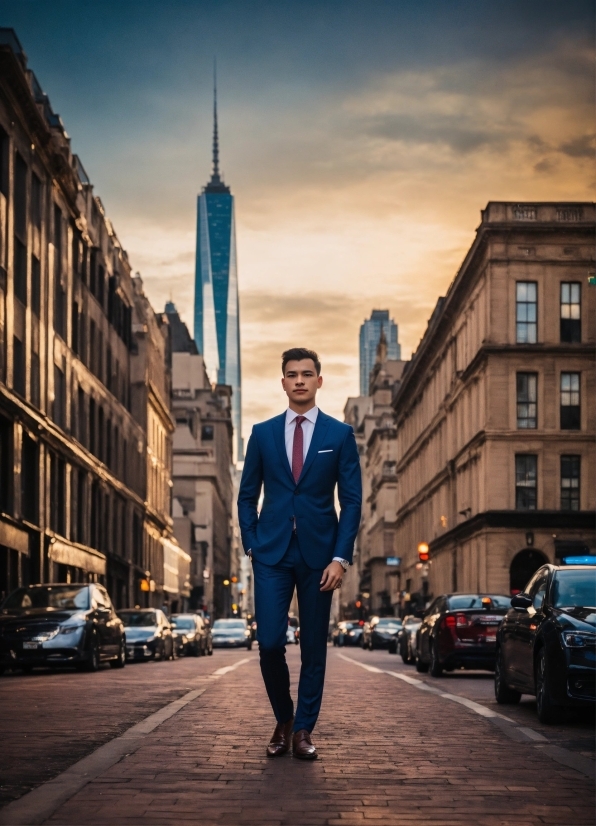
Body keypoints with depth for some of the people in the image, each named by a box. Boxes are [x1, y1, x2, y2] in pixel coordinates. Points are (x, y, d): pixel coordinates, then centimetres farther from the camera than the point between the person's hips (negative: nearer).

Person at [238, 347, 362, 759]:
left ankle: (303, 730, 13)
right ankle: (283, 721, 15)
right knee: (269, 641, -6)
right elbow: (247, 496, 12)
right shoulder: (262, 433, 8)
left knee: (314, 646, 3)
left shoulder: (340, 434, 3)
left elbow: (352, 501, 0)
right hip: (272, 553, 1)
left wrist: (340, 557, -8)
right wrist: (252, 545, 1)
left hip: (318, 554, -1)